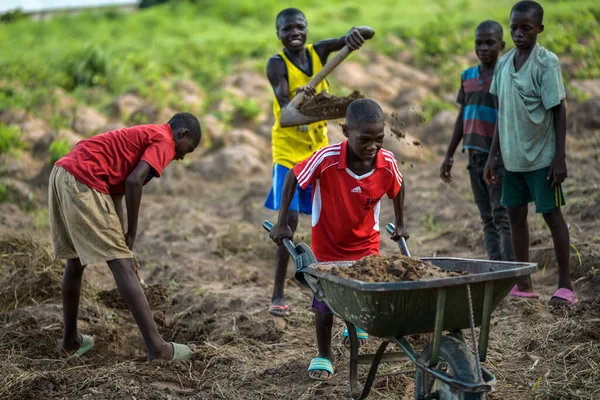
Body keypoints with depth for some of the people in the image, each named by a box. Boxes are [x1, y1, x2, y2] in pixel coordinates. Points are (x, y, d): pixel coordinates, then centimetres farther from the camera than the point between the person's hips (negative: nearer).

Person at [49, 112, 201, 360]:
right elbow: (134, 182, -13)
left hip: (62, 174, 9)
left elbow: (117, 189, 23)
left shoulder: (141, 137, 29)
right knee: (122, 265, -9)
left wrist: (120, 239, 18)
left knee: (75, 262, 22)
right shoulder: (163, 142, 2)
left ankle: (70, 341, 32)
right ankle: (157, 347, -9)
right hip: (83, 182, -9)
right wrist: (131, 234, -4)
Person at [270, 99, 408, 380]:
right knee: (325, 305, 0)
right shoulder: (327, 159, -29)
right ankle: (324, 355, 25)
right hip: (328, 248, -2)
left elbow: (398, 187, 3)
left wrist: (400, 224, 13)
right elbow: (293, 177, -13)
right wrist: (281, 223, -12)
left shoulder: (387, 163, -20)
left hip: (367, 245, 2)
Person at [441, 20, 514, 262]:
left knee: (502, 216, -8)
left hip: (499, 157, -6)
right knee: (487, 219, 7)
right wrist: (449, 155, 15)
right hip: (475, 156, 6)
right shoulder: (468, 76, 11)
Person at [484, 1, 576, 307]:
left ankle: (565, 285, 9)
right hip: (513, 157, 6)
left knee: (552, 215, 0)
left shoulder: (546, 63, -11)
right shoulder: (504, 64, 6)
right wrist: (493, 155, 11)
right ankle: (523, 284, 16)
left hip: (541, 156, -6)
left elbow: (559, 110, -11)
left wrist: (560, 158, -15)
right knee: (516, 215, 8)